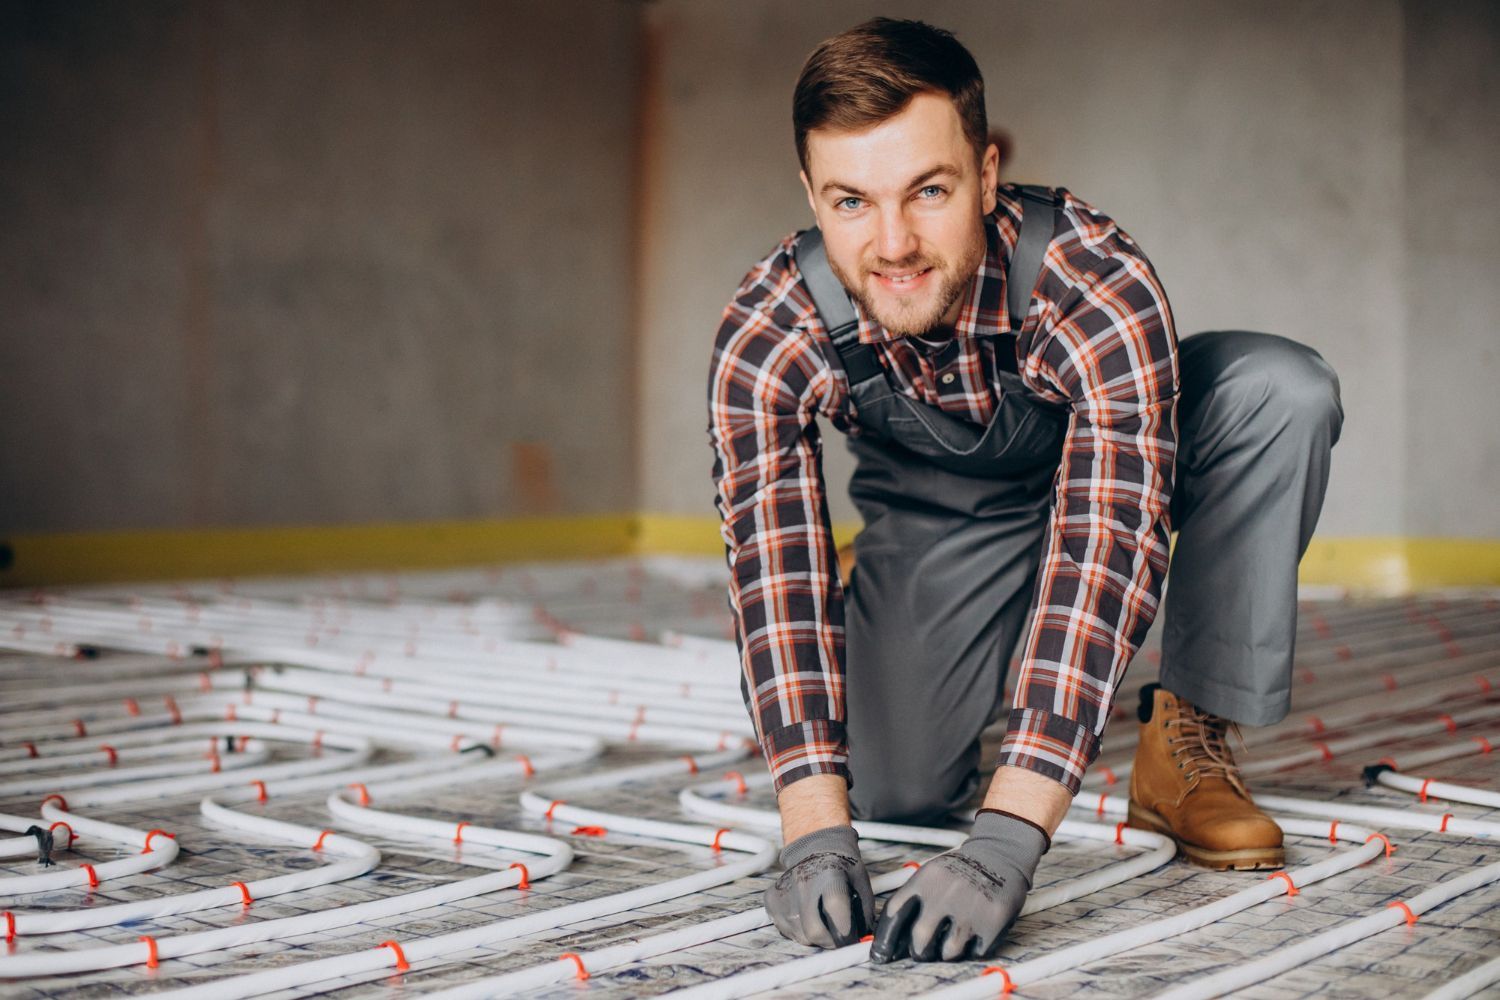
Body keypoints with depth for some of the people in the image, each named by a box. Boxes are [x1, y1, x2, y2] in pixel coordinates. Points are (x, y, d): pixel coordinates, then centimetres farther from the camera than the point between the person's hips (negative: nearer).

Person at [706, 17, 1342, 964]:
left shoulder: (1099, 285, -39)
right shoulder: (764, 337, -31)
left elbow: (1107, 542, -46)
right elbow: (775, 569, -32)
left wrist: (1004, 845, -53)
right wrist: (816, 836, -44)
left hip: (1115, 459, -1)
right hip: (937, 517, 1)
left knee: (1281, 389, -31)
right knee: (894, 790, -18)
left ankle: (1187, 735, -13)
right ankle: (972, 700, 21)